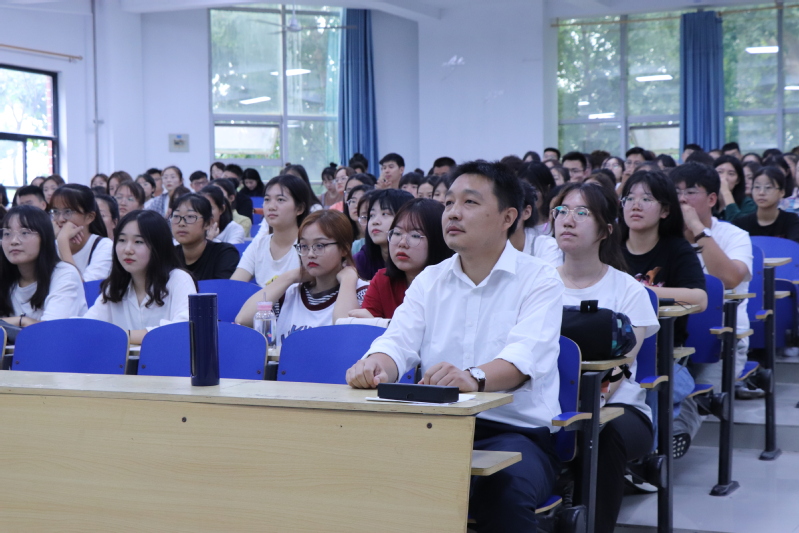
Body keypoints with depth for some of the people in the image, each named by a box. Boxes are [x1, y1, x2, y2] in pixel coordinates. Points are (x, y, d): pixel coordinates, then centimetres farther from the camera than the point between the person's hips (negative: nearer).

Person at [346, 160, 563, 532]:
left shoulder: (539, 281, -1)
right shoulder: (429, 281, 14)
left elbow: (525, 357, -19)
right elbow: (399, 341, 0)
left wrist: (474, 378, -42)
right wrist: (376, 365, -26)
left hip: (516, 432, -3)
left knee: (506, 487, -35)